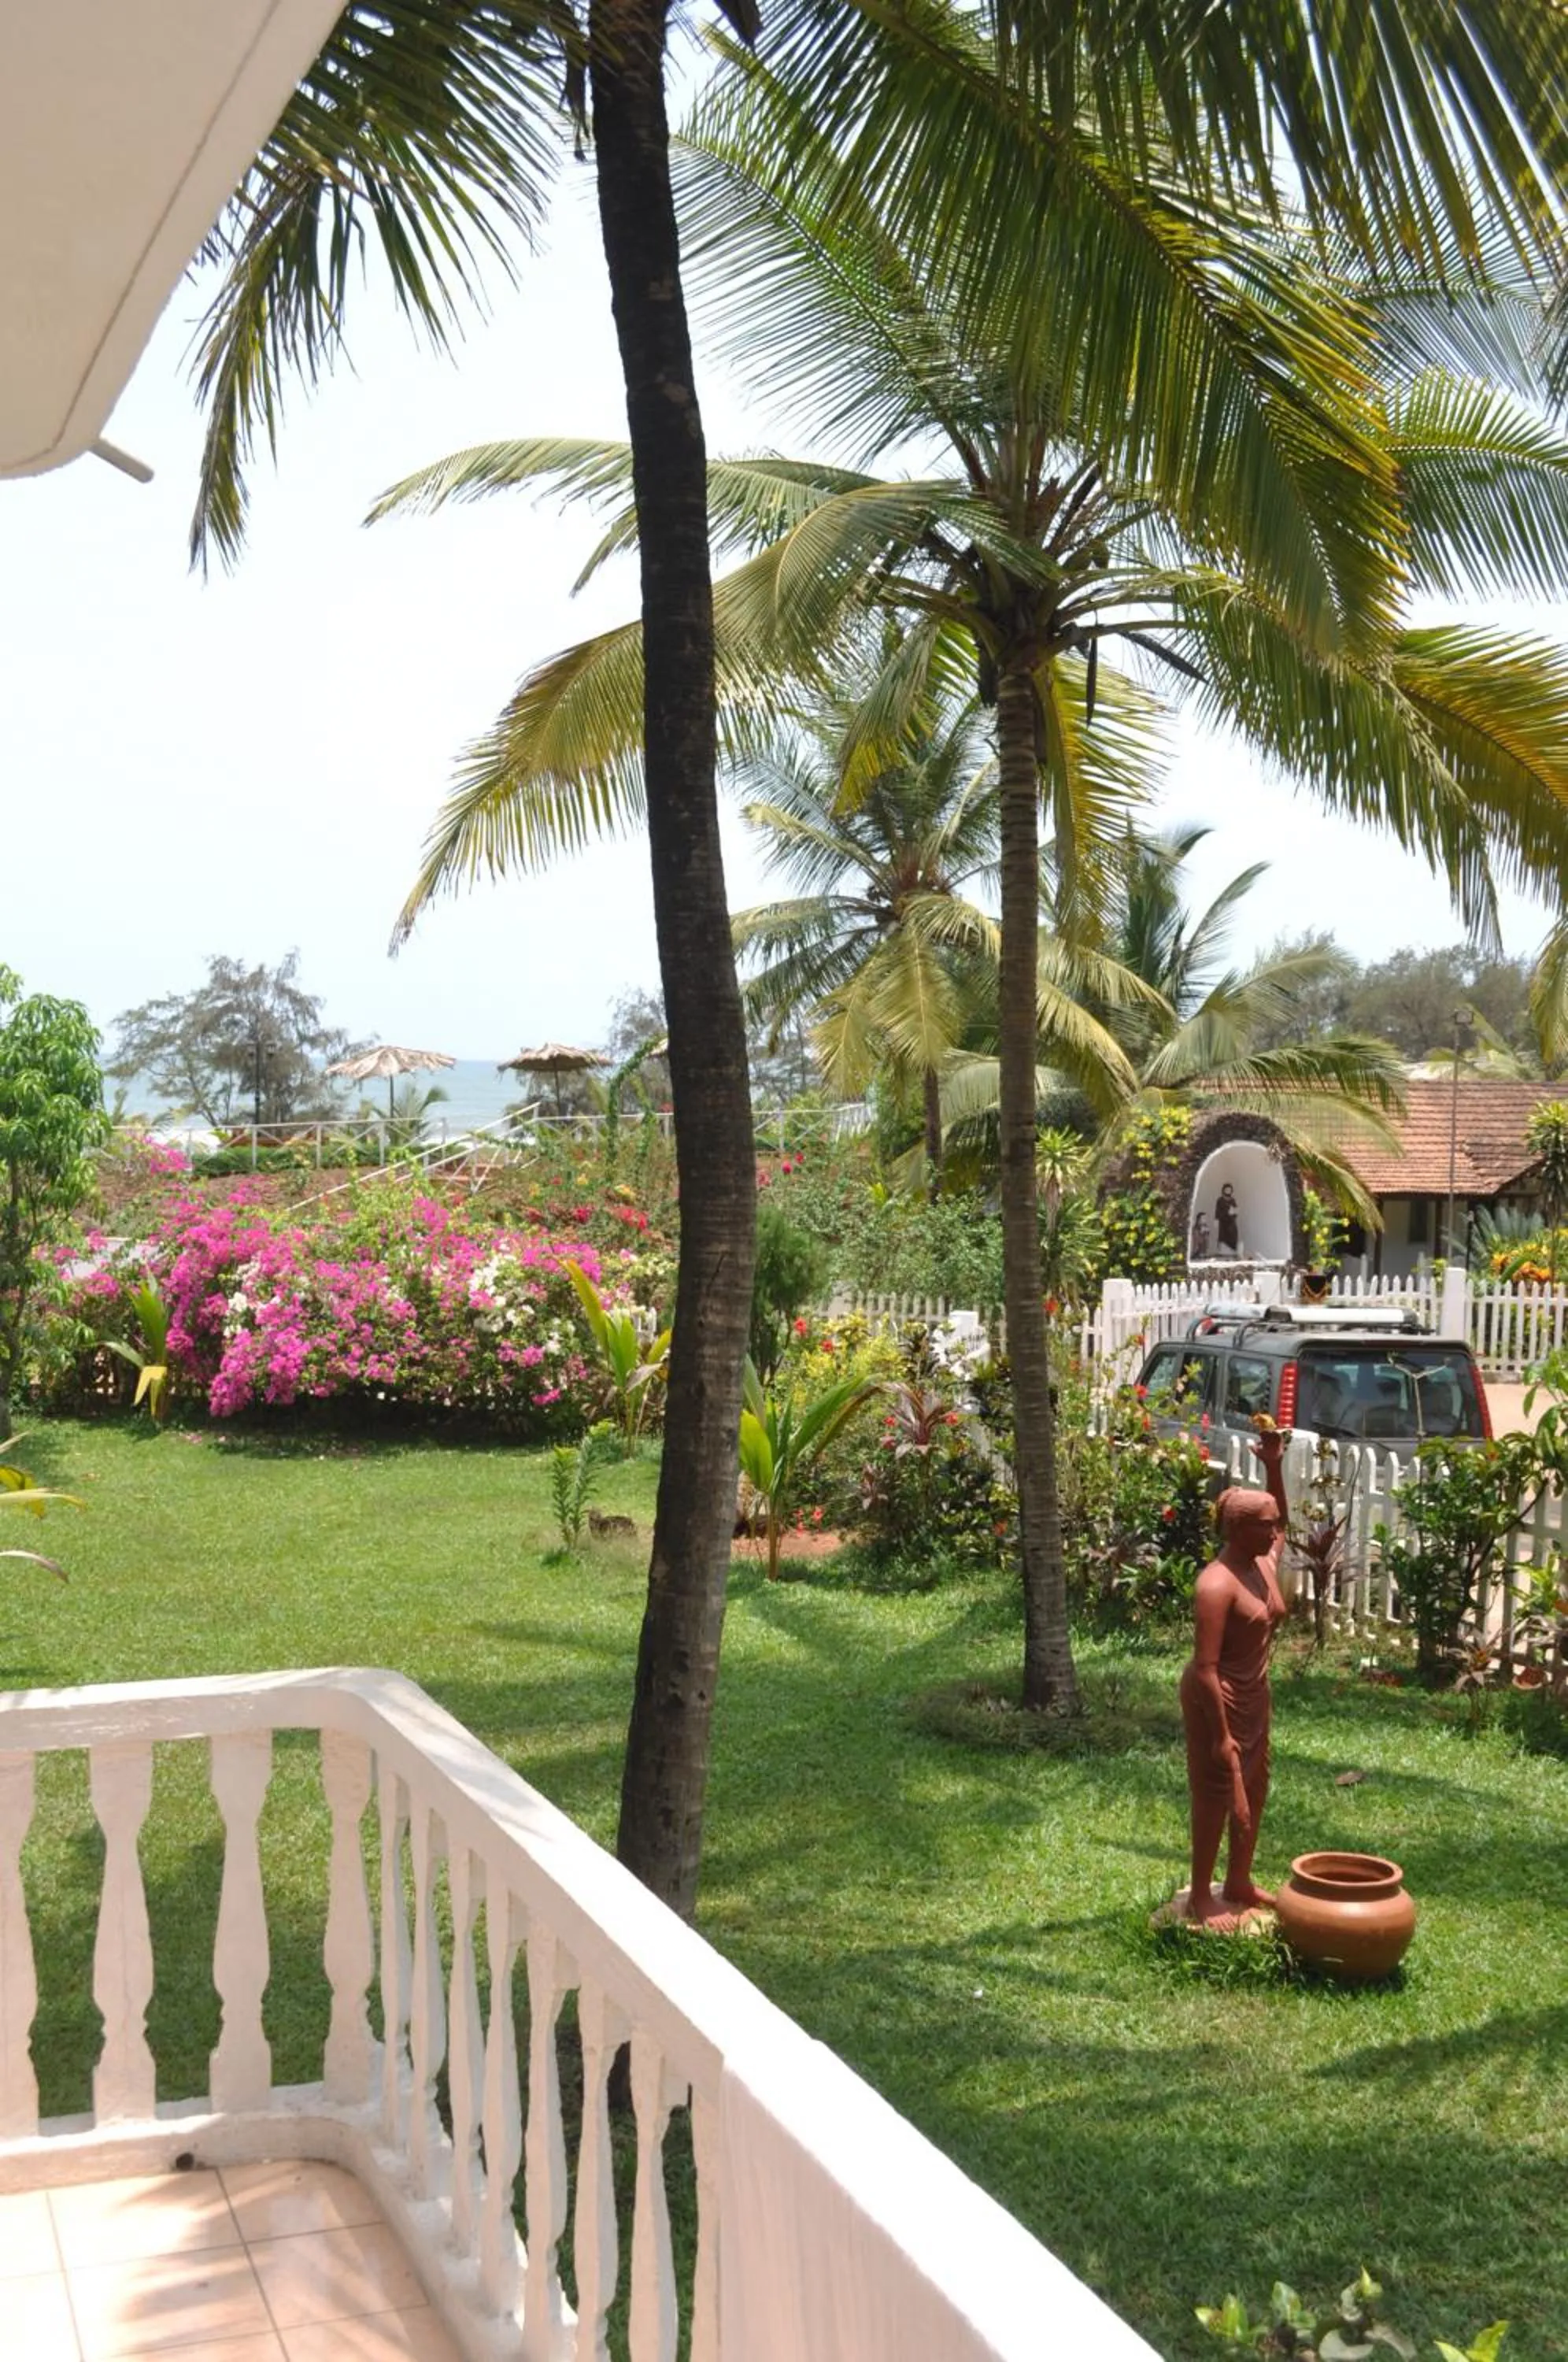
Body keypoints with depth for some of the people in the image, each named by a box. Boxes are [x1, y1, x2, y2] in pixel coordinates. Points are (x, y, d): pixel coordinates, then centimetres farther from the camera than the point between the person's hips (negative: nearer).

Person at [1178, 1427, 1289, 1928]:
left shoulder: (1266, 1563, 0)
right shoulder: (1218, 1584, -26)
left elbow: (1281, 1523, 23)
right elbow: (1205, 1667, -26)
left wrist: (1274, 1465, 7)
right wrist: (1221, 1734, -24)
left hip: (1255, 1694, 9)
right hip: (1218, 1700, -9)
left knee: (1255, 1791, 19)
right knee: (1216, 1797, 3)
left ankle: (1240, 1883, 36)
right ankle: (1201, 1898, 18)